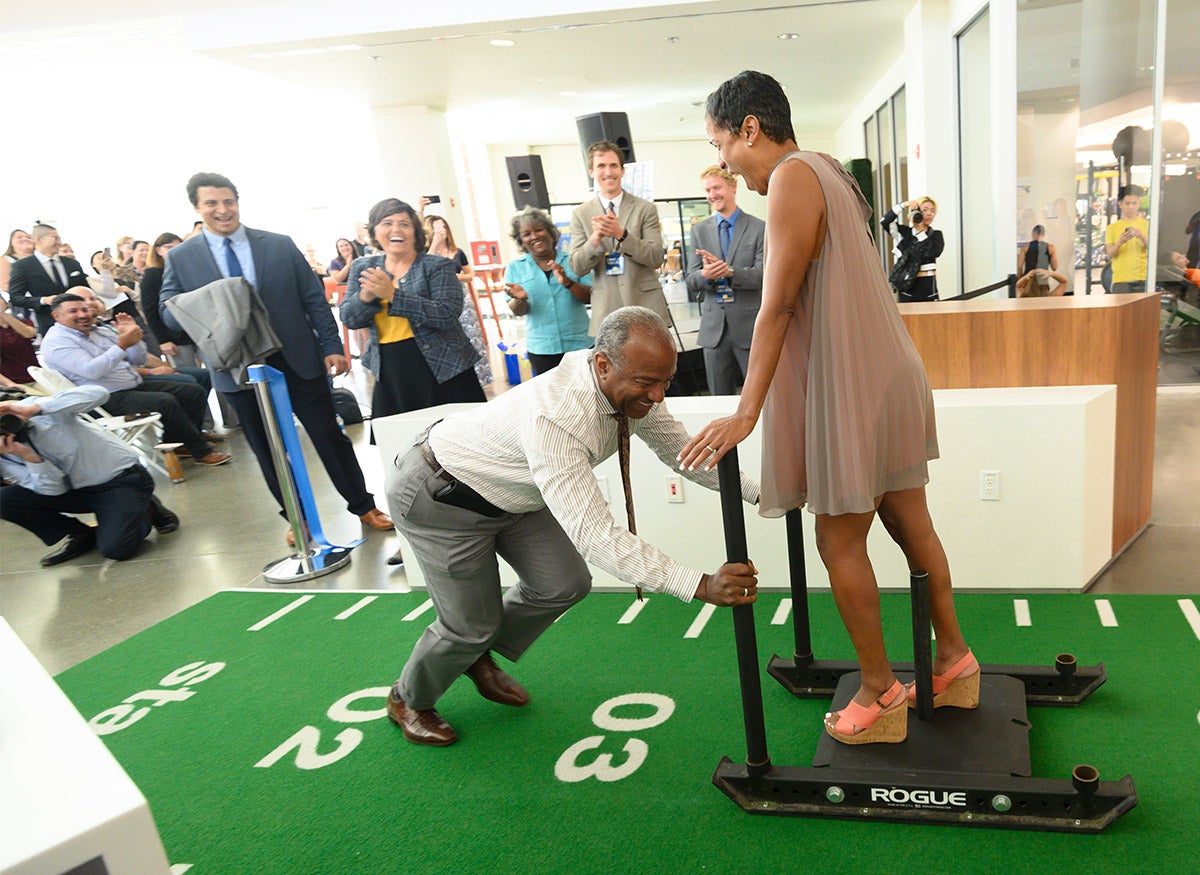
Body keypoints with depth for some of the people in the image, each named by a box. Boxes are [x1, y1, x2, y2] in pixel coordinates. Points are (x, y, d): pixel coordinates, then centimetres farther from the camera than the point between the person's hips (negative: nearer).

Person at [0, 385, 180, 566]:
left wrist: (33, 408, -35)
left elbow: (97, 393, -34)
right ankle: (80, 535, 5)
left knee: (115, 549, -26)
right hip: (77, 489, 6)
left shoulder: (38, 408, -16)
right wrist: (29, 457, -25)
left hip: (122, 478, -6)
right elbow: (52, 490, -8)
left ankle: (147, 512, 6)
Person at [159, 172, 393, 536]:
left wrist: (332, 346, -4)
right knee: (267, 450, 12)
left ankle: (363, 505, 21)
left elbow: (314, 298, 2)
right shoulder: (180, 257, 2)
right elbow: (169, 313, 2)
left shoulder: (280, 245, 1)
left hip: (298, 359, -1)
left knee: (330, 436, 6)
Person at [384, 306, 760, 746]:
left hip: (510, 490, 8)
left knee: (564, 584, 3)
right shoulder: (555, 416, -43)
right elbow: (593, 534, -46)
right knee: (473, 623, -2)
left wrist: (758, 491, -7)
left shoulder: (632, 386, -17)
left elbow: (680, 448, 0)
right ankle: (407, 700, 32)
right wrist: (701, 586, -50)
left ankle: (479, 657, 32)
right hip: (437, 494, -8)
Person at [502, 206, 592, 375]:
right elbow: (518, 311, 2)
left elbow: (590, 297, -4)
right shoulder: (515, 268, 5)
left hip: (580, 344, 0)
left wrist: (568, 283, -21)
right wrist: (520, 299, -20)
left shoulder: (572, 261, 3)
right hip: (541, 350, 0)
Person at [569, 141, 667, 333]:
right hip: (606, 312, 0)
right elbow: (577, 267, 2)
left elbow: (656, 257, -4)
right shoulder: (581, 214, 8)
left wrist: (621, 234, -18)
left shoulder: (645, 208, 5)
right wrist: (596, 237, -18)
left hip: (646, 304, 0)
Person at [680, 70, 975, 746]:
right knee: (911, 525, 16)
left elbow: (779, 304, -20)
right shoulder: (827, 171, 16)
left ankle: (881, 695, 15)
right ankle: (955, 663, 30)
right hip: (891, 378, 10)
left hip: (851, 387, -10)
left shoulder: (793, 176, -13)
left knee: (842, 543, 1)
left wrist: (746, 414, -20)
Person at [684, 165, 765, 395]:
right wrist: (705, 275, -18)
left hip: (749, 326, -3)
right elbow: (691, 281, 6)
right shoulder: (699, 230, 11)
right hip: (714, 328, 3)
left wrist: (729, 270, -25)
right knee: (719, 399, 8)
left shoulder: (758, 228, 1)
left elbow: (762, 275, -8)